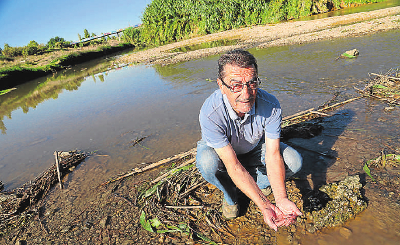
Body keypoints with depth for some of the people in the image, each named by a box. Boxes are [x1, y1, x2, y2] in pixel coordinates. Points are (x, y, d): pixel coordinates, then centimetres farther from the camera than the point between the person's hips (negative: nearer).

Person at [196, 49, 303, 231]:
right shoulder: (210, 113, -39)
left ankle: (256, 180, 9)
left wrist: (281, 199, -37)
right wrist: (264, 206, -40)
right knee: (207, 162, -36)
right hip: (220, 150, -2)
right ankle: (230, 194, -2)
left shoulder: (270, 105, -29)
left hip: (255, 148, 3)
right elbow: (233, 166, -36)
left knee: (294, 161, -18)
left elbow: (273, 155, -25)